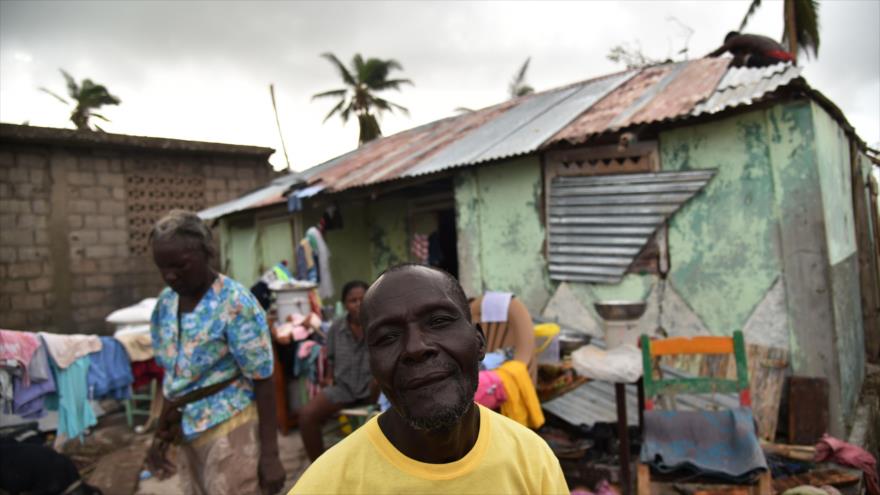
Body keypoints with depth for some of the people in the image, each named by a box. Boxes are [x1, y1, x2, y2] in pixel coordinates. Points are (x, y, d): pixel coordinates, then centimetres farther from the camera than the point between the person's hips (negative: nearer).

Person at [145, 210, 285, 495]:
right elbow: (169, 373, 12)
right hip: (185, 432, 6)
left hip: (228, 429, -6)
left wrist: (270, 454, -15)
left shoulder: (235, 304, -17)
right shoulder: (165, 303, 2)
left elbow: (263, 382, -15)